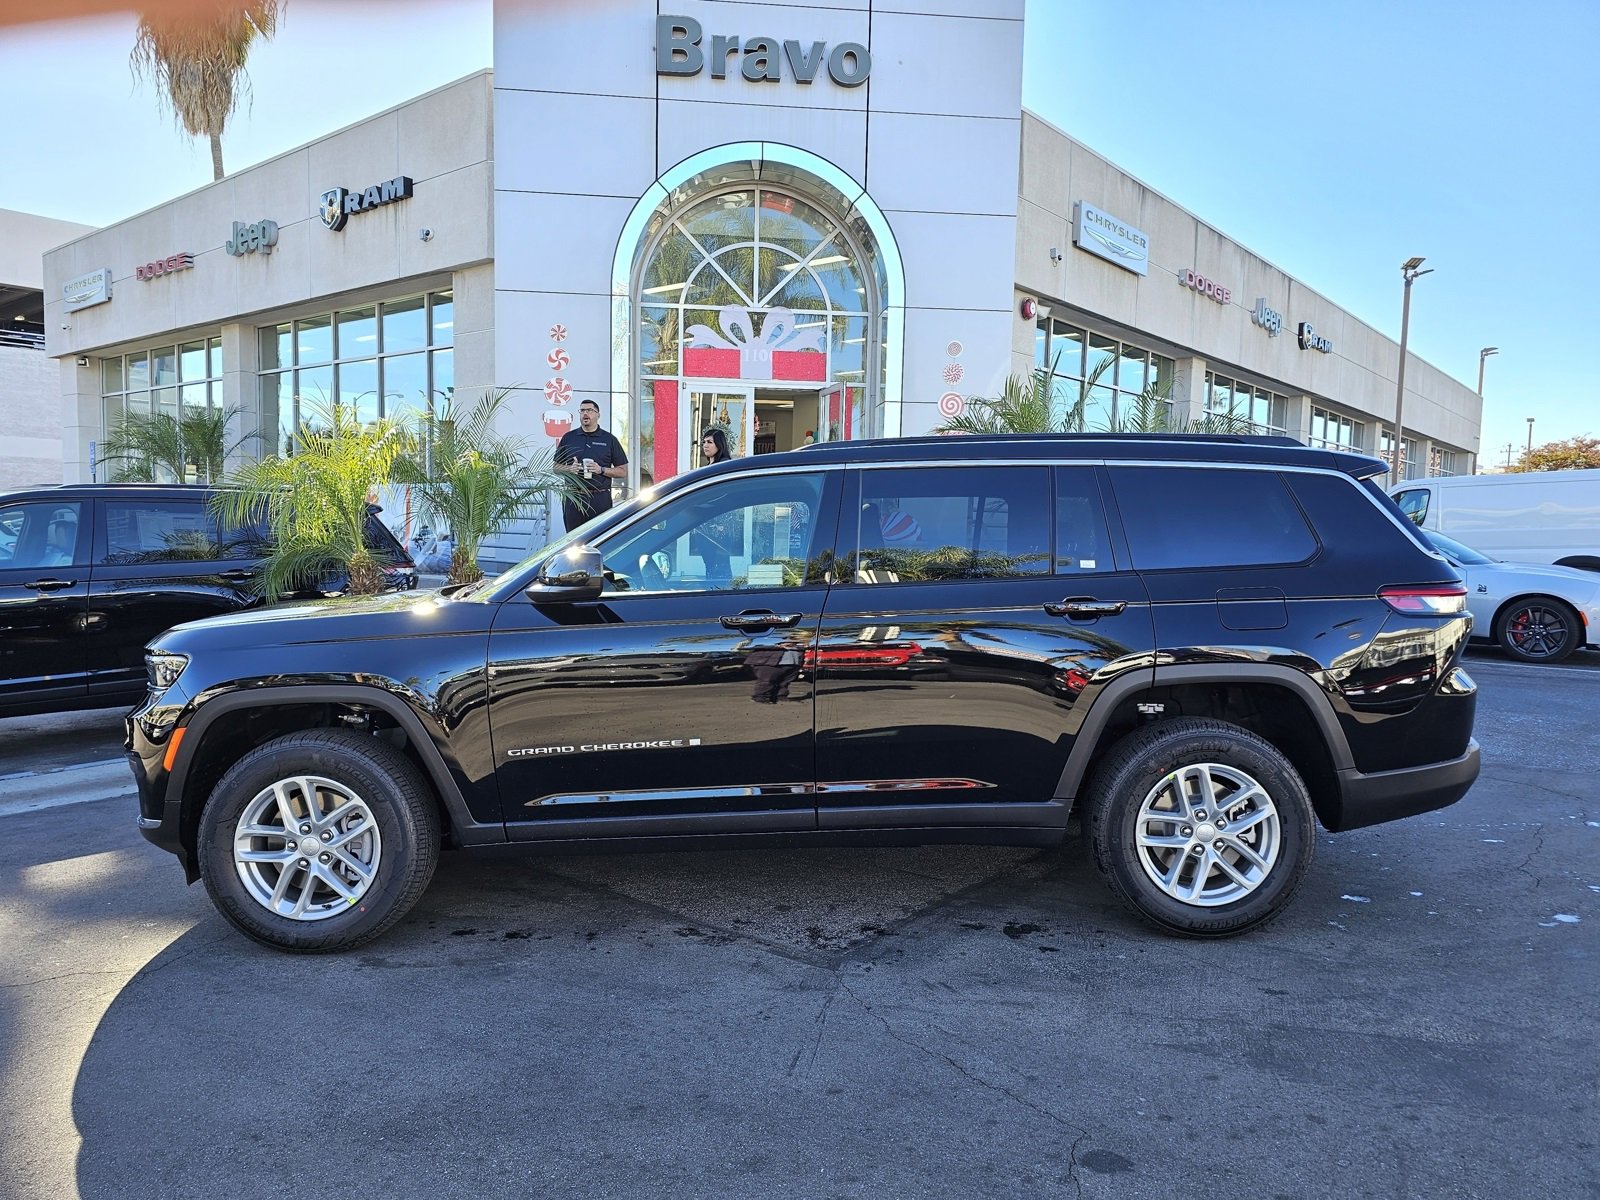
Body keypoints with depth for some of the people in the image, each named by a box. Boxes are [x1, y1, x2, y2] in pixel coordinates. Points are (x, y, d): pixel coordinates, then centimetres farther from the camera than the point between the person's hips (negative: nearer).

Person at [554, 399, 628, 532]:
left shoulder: (609, 439, 8)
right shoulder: (568, 438, 12)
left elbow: (623, 471, 6)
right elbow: (556, 467, 16)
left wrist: (601, 470, -9)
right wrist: (570, 469, -5)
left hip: (600, 498, -1)